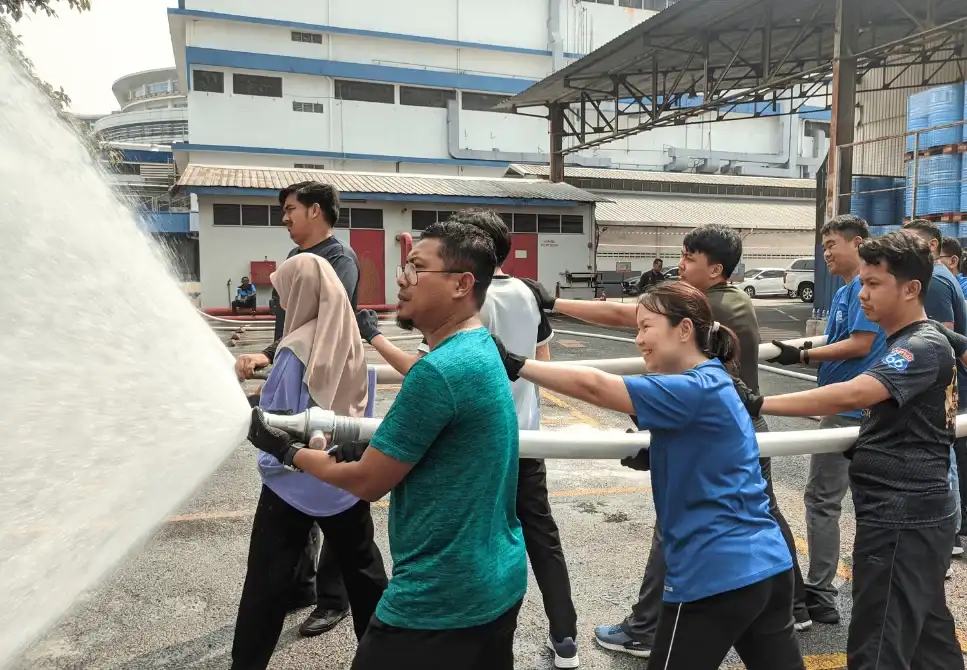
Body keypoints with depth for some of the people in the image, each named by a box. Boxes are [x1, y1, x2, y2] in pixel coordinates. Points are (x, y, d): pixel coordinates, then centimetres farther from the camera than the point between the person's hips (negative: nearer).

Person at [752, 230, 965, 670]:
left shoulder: (923, 347, -20)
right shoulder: (929, 338, 12)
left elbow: (853, 395, -36)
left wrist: (757, 404, -40)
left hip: (901, 517, -11)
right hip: (913, 512, 11)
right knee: (928, 634, 23)